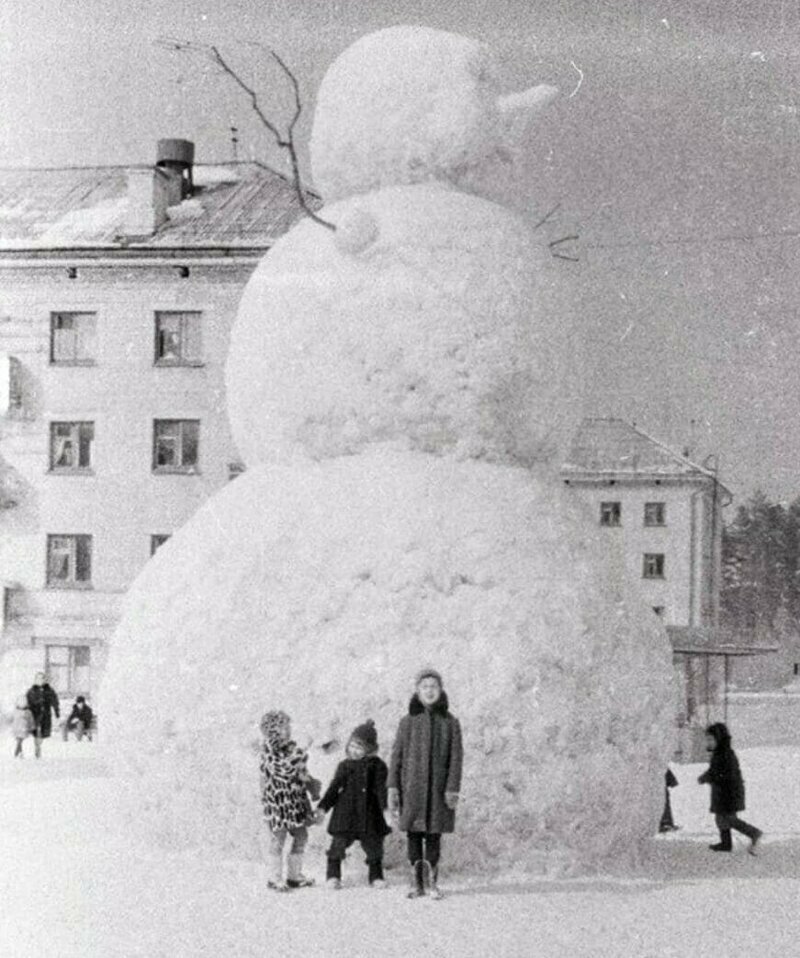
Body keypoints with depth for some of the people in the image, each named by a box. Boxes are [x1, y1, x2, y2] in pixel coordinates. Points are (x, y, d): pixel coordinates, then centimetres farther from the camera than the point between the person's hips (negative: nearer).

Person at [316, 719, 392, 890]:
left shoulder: (377, 766, 2)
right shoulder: (344, 766, 7)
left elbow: (381, 789, -2)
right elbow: (334, 787, 8)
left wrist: (386, 807, -14)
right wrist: (323, 807, 1)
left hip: (369, 814, -1)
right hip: (345, 814, 1)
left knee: (373, 845, 3)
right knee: (339, 843, -3)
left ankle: (376, 876, 18)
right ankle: (333, 876, 9)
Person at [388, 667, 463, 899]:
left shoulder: (450, 723, 4)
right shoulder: (408, 722, 6)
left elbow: (456, 757, 1)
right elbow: (397, 755, 5)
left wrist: (453, 788, -8)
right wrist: (392, 787, -3)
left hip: (438, 787, -1)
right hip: (412, 786, 1)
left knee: (434, 835, 1)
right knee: (414, 834, 2)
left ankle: (433, 883, 9)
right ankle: (417, 883, 9)